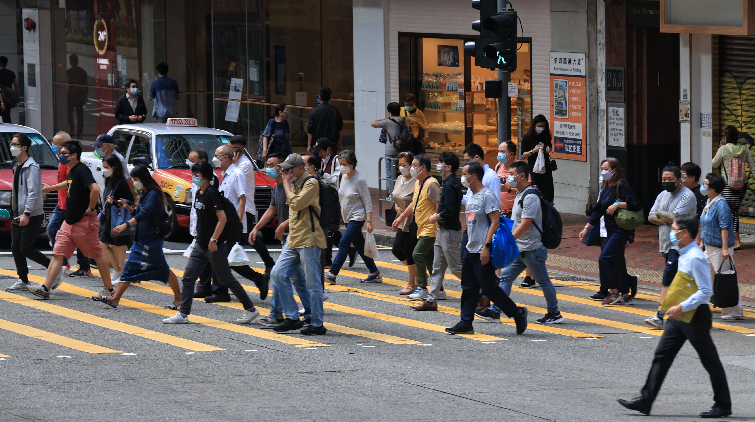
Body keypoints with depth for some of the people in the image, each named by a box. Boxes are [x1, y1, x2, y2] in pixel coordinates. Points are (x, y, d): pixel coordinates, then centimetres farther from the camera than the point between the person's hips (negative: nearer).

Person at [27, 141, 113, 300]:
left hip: (84, 222, -9)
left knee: (98, 255, 3)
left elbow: (95, 189, -31)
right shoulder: (72, 171, 12)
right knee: (58, 254, 1)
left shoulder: (82, 170, -17)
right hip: (69, 223, 9)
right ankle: (45, 288, -4)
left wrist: (91, 209, -21)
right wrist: (51, 188, 44)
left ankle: (109, 289, 12)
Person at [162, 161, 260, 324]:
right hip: (200, 244, 9)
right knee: (188, 278, 3)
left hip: (215, 246, -9)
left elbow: (222, 218, -22)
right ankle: (183, 314, 6)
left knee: (226, 279, 0)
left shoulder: (212, 194, -17)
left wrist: (213, 240, -24)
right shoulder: (199, 194, 11)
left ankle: (251, 309, 11)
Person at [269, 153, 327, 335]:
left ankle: (317, 325, 2)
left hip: (308, 240, -9)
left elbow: (296, 203, -22)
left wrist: (286, 183, -13)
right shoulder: (294, 184, 17)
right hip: (293, 239, 9)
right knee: (278, 274, 3)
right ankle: (292, 318, 10)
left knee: (313, 283, -4)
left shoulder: (311, 183, -11)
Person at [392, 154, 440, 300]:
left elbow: (438, 207, -19)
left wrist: (438, 228, -23)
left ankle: (422, 288, -9)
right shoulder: (418, 184, 13)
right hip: (421, 228, 10)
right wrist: (400, 218, 28)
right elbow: (414, 204, 26)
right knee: (428, 258, 10)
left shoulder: (431, 184, -16)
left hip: (430, 228, -10)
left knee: (418, 254, -14)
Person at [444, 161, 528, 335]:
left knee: (489, 288, -7)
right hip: (471, 250, 9)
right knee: (468, 288, 7)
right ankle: (465, 323, 10)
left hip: (483, 251, -9)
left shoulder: (487, 196, -14)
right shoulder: (471, 197, 15)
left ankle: (517, 313, 5)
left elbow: (495, 222, -19)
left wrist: (486, 246, -25)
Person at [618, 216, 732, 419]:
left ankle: (723, 405, 11)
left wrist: (682, 307, -23)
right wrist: (677, 308, 15)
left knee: (710, 360, 2)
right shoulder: (684, 255, 9)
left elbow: (706, 291, -23)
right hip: (680, 315, 10)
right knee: (662, 355, 7)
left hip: (695, 315, -10)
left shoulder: (695, 258, -20)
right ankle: (645, 400, 8)